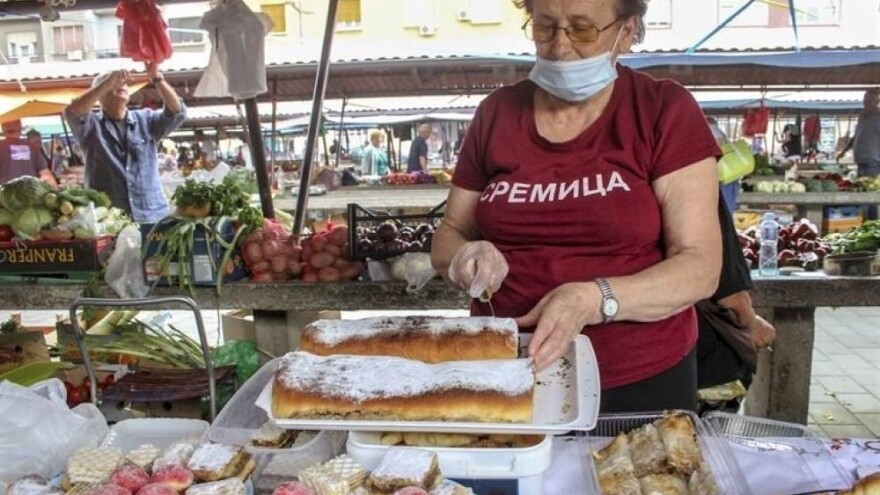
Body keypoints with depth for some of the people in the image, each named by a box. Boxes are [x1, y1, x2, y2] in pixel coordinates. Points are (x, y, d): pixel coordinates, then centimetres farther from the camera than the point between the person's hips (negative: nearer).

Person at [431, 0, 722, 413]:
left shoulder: (666, 112, -7)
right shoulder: (497, 112, 2)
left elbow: (701, 268, -12)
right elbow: (448, 235, 7)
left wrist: (594, 300, -28)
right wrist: (465, 258, -16)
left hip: (640, 382, -2)